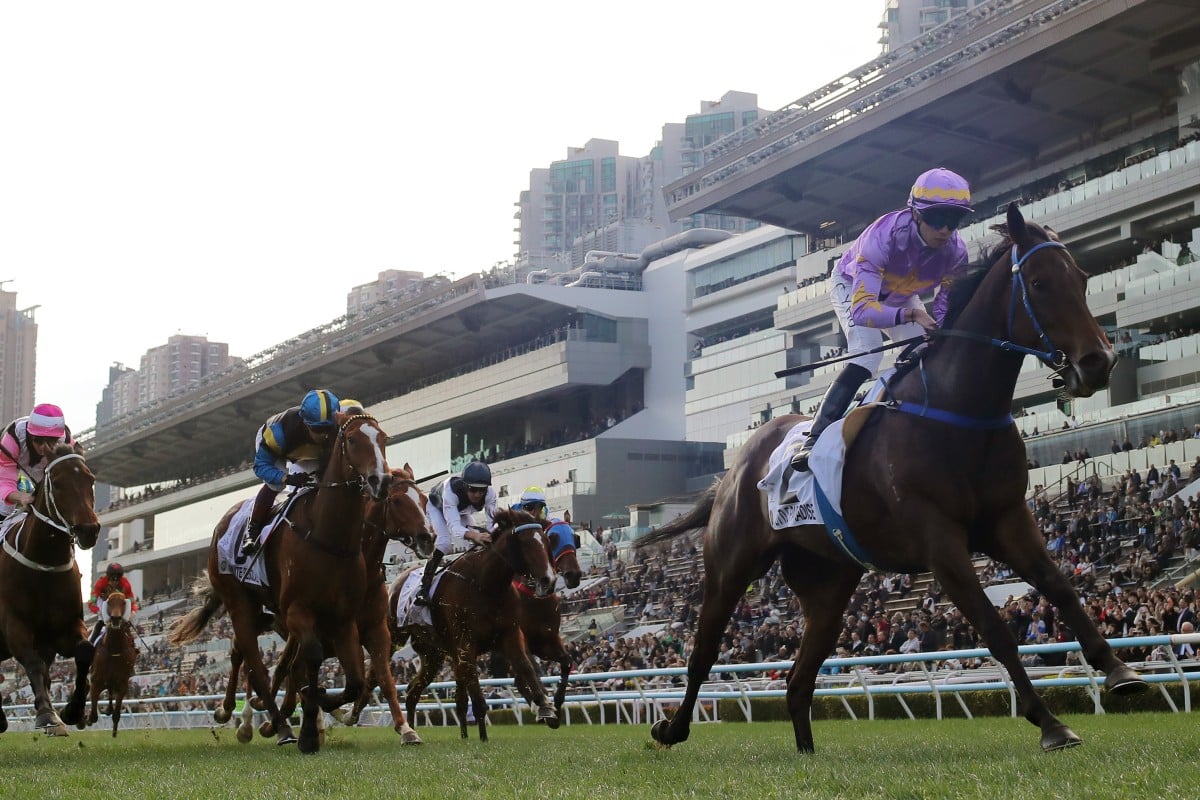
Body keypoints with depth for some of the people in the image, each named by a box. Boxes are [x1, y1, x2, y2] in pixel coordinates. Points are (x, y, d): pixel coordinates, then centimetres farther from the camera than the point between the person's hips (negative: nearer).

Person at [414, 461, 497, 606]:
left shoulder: (490, 493, -36)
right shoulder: (451, 490, -48)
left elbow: (493, 520, -37)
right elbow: (453, 526, -56)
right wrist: (474, 535, -75)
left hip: (462, 511, 5)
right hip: (437, 507, -5)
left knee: (478, 542, -10)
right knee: (444, 540, -26)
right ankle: (423, 589, -24)